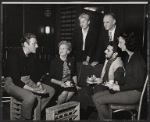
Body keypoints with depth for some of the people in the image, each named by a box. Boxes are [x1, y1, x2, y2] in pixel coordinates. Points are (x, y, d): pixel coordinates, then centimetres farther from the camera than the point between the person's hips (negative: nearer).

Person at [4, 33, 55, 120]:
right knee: (30, 97, -36)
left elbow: (32, 74, 13)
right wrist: (33, 90, -30)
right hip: (13, 82, -8)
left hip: (28, 81, 8)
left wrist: (38, 83, -9)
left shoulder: (31, 57, 6)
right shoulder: (14, 55, -19)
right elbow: (16, 79, -24)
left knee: (51, 90, -2)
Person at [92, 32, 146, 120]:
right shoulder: (128, 57, 11)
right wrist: (116, 83, 0)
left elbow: (139, 83, -20)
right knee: (95, 96, 1)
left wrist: (120, 87, -16)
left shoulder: (137, 59, -18)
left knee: (99, 101, -14)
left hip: (133, 93, -9)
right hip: (126, 89, 9)